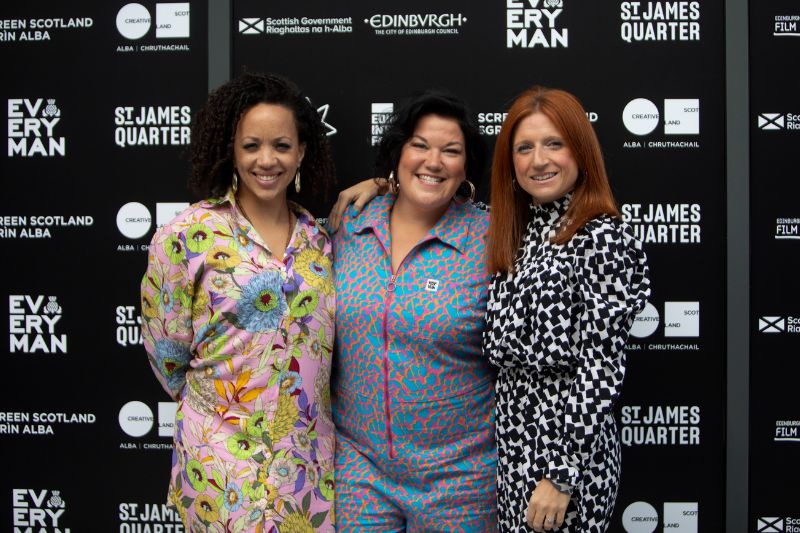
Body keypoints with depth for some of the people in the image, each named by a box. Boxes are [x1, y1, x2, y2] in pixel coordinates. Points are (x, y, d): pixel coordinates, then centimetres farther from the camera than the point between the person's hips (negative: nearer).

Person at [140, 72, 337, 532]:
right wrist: (218, 405, 9)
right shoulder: (189, 236, -9)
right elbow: (168, 353, -1)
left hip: (311, 457, 4)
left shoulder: (318, 239, 5)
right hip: (226, 463, -4)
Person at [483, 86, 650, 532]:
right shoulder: (517, 232, 8)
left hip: (568, 444, -7)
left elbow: (601, 368, -17)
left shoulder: (603, 237, -14)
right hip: (514, 443, 7)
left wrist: (562, 475, -19)